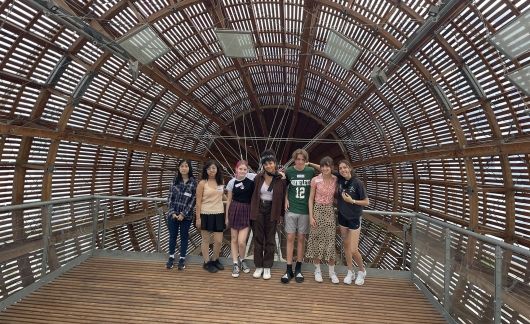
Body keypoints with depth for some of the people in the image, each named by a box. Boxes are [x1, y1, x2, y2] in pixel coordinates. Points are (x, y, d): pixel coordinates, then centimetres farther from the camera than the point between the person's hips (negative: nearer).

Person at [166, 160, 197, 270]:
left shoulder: (193, 182, -6)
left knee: (184, 237, 11)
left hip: (186, 216, -2)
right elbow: (170, 198, 2)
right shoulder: (175, 181, 2)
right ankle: (171, 257, 30)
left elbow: (193, 200, -8)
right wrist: (172, 212, -8)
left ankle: (182, 258, 25)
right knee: (172, 236, 13)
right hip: (173, 214, 2)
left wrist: (183, 214, -13)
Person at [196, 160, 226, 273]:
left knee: (219, 241, 5)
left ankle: (215, 260, 30)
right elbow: (198, 202, -6)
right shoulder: (202, 183, -7)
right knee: (206, 240, 9)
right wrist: (198, 218, -8)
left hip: (219, 214, 4)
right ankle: (207, 263, 25)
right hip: (206, 214, -3)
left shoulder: (221, 182, 5)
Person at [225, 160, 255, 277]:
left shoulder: (251, 177, -5)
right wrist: (226, 216, 9)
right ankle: (235, 264, 25)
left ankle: (242, 260, 24)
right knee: (234, 239, 9)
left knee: (241, 242, -5)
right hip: (234, 211, 2)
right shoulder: (232, 182, 0)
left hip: (246, 211, -1)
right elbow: (229, 200, 7)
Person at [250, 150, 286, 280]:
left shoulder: (280, 179, -8)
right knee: (258, 239, 8)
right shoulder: (258, 178, -5)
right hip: (258, 210, 1)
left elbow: (282, 197, -1)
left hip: (272, 211, -1)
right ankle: (258, 266, 21)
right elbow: (253, 195, 3)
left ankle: (267, 267, 21)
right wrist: (252, 211, 3)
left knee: (270, 240, 9)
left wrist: (281, 214, 1)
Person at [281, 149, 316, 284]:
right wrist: (286, 200, -2)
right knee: (290, 238, 2)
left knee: (301, 238, 8)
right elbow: (284, 187, 11)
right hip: (291, 209, 0)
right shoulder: (288, 171, -4)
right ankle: (289, 270, 10)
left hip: (305, 210, 0)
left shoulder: (311, 171, -3)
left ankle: (298, 269, 20)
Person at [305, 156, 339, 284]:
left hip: (330, 211, 2)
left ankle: (332, 272, 18)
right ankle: (317, 270, 21)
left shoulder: (335, 180, 0)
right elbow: (311, 199, -3)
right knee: (317, 240, 6)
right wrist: (311, 216, -8)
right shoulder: (315, 180, -7)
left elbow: (335, 196, 12)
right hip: (318, 210, -2)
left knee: (330, 240, 5)